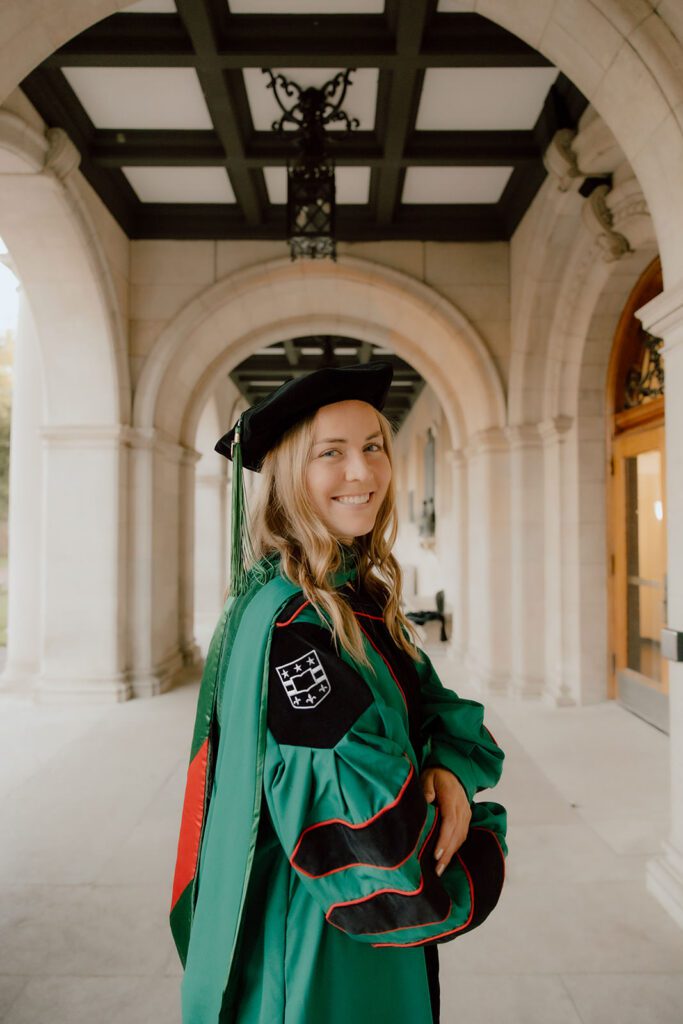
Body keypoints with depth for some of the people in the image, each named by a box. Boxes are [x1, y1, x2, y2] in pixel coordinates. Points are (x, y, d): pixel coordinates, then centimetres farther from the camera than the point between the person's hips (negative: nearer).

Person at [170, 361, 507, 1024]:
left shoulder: (367, 595, 0)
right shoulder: (285, 621, -27)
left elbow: (433, 702, 3)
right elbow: (352, 802, -28)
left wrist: (452, 770, -18)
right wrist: (463, 883, -13)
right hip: (313, 945, -8)